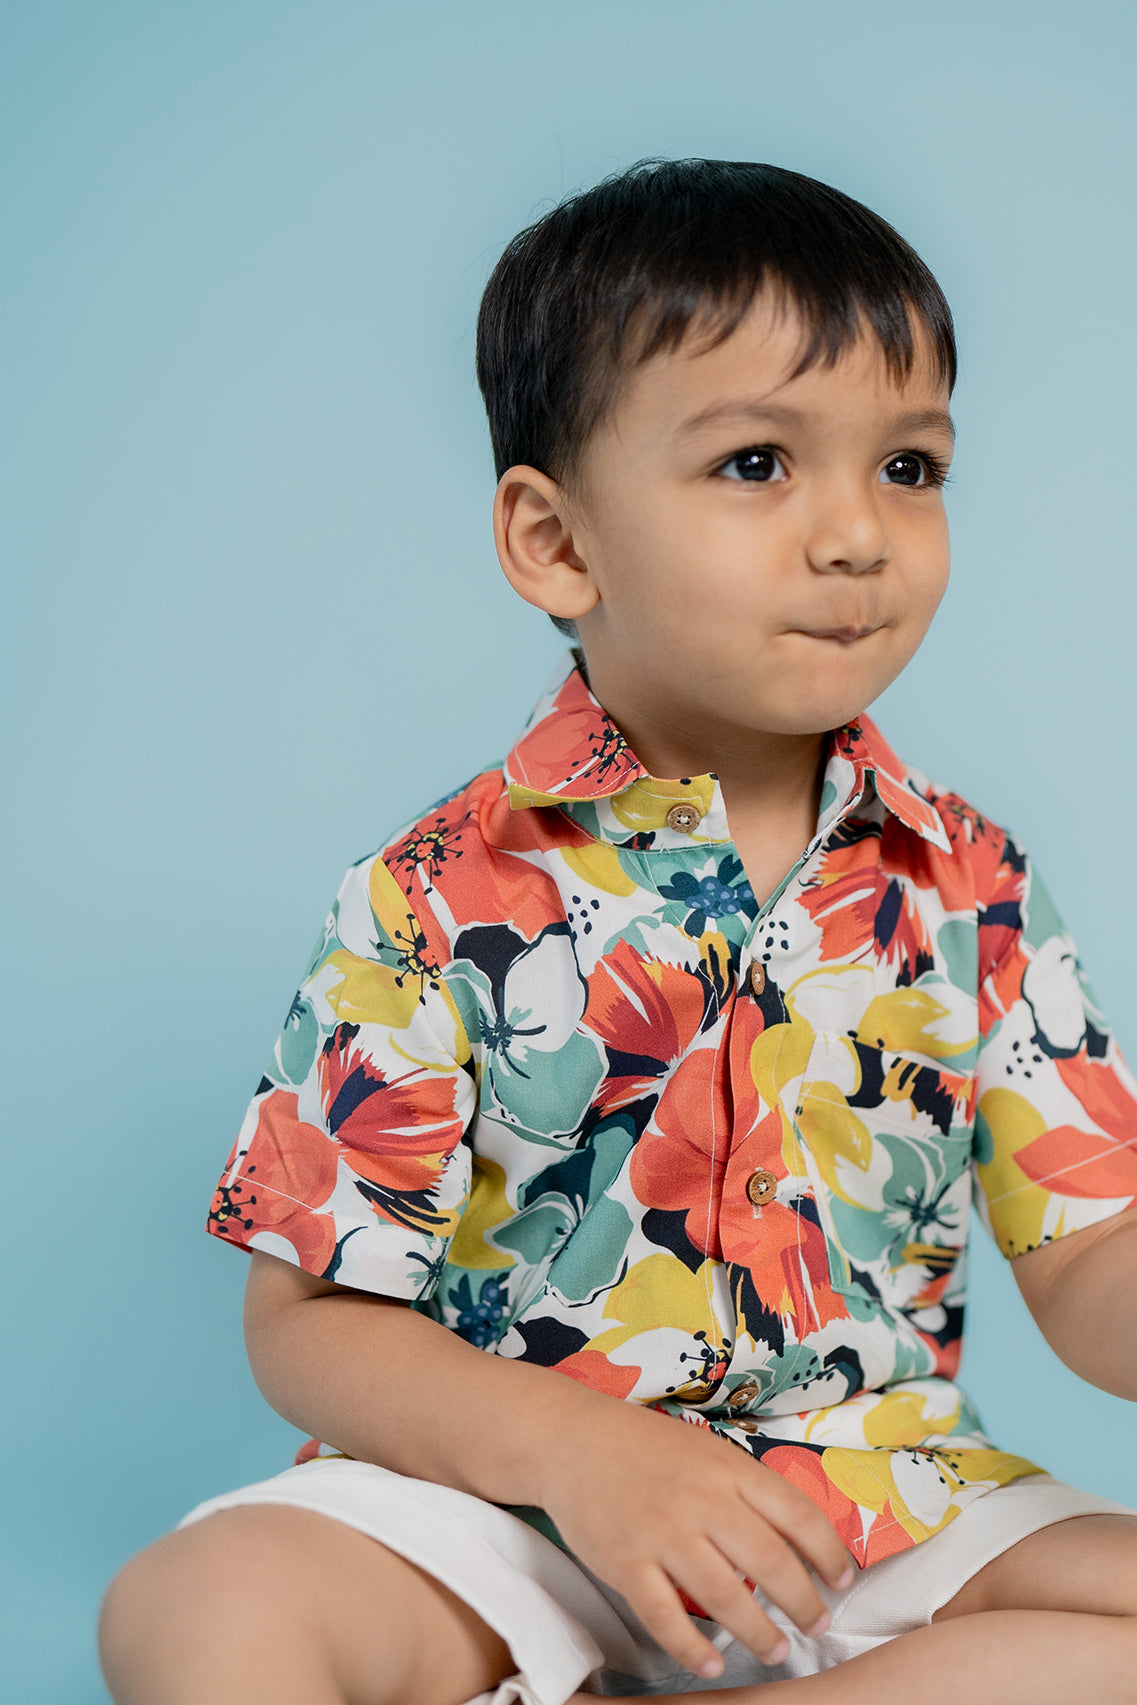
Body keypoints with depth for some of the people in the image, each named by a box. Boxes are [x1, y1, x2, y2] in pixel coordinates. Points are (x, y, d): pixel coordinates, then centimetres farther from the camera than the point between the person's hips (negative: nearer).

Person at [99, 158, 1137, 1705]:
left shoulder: (968, 886, 1)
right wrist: (569, 1447, -21)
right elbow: (311, 1318, -5)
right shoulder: (441, 905, -8)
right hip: (508, 1493, -4)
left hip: (885, 1509, 4)